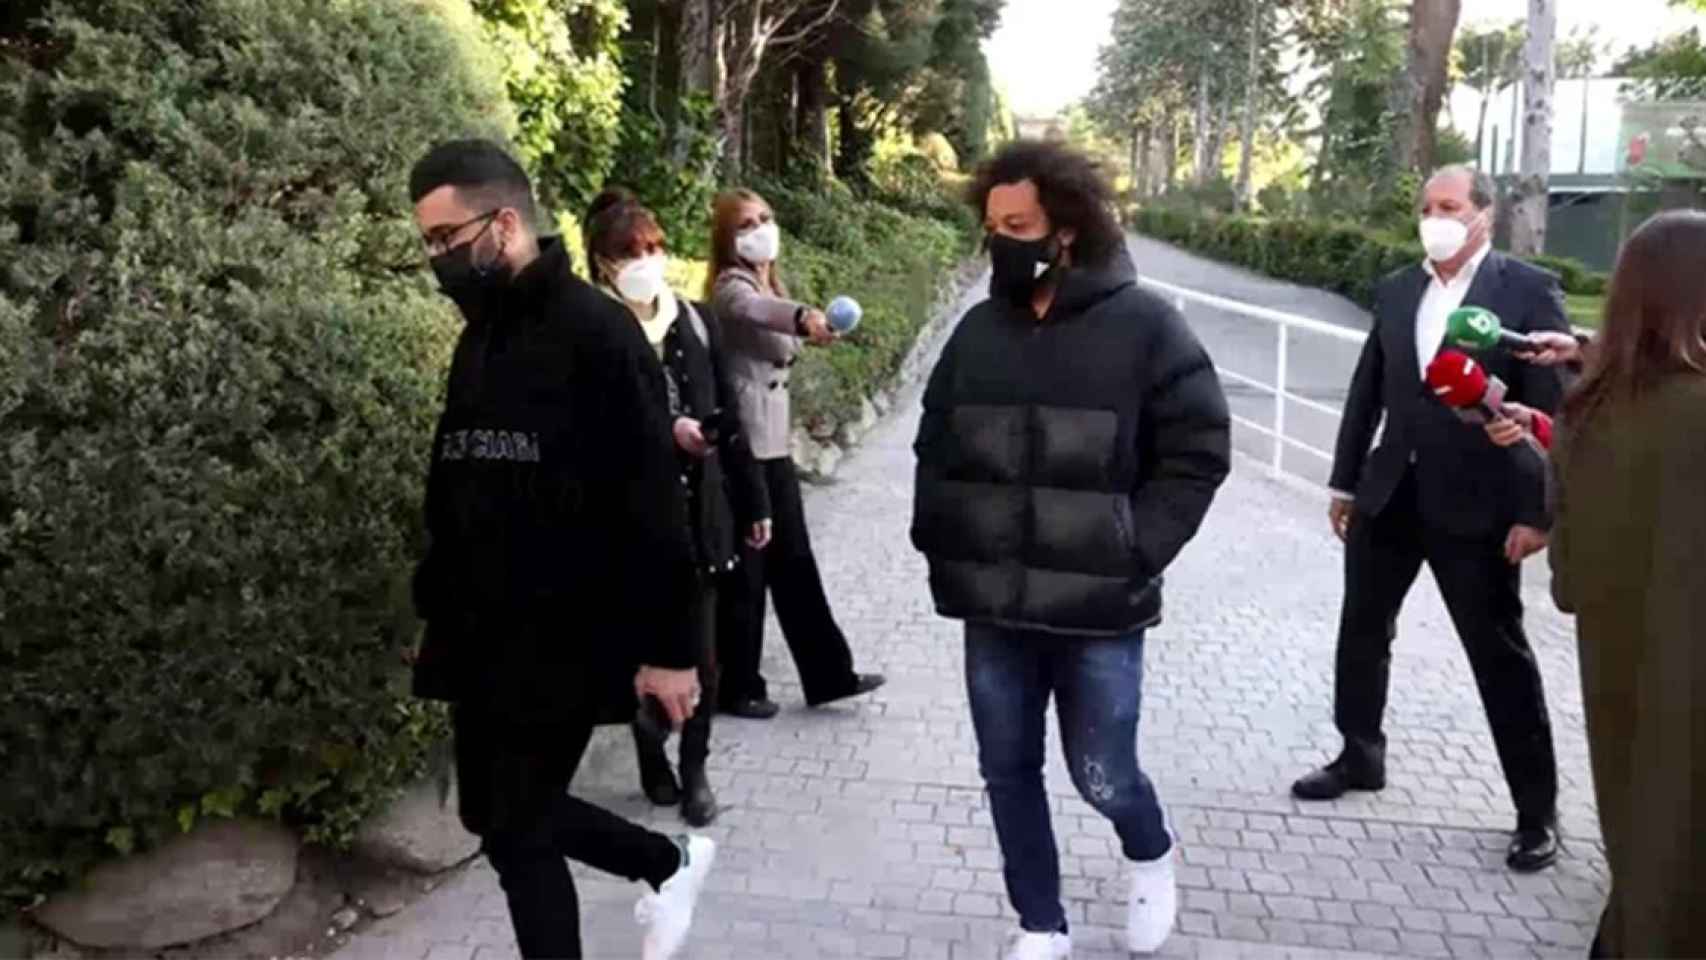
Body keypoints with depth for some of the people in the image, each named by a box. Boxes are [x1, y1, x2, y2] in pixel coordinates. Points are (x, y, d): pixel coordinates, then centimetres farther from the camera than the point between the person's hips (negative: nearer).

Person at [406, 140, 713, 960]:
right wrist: (437, 613, 17)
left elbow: (650, 501, -18)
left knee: (516, 834, 1)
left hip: (565, 637, -8)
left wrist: (666, 646, -18)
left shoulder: (593, 332, -15)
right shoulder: (480, 336, 10)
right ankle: (670, 863, 38)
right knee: (495, 814, 18)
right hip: (483, 634, 9)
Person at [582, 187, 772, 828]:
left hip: (700, 509, 3)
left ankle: (694, 769, 24)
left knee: (700, 651, 5)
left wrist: (753, 501, 10)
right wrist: (666, 432, -25)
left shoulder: (696, 321, 6)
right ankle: (655, 764, 30)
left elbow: (727, 415, 9)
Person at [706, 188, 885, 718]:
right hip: (741, 451, -9)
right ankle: (739, 688, 13)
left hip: (775, 447, 9)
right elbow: (754, 311, -39)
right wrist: (802, 317, -59)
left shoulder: (770, 285, 16)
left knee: (794, 564, 13)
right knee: (744, 573, 0)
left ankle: (829, 675, 20)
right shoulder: (731, 287, -14)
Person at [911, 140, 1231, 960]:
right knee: (1008, 773, 12)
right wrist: (936, 537, 4)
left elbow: (1199, 449, -6)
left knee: (1101, 777, 4)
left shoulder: (1143, 324, -7)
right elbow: (935, 443, 16)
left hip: (1097, 610, -4)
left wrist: (1136, 552, -13)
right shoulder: (979, 328, 6)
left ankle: (1151, 854, 40)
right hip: (992, 607, 4)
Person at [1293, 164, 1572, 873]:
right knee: (1362, 629, 14)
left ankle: (1537, 810, 17)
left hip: (1476, 500, -5)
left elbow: (1552, 407, -10)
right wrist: (1346, 480, 12)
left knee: (1501, 655, 3)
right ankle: (1360, 756, 35)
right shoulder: (1396, 290, 8)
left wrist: (1538, 511, -14)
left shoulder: (1529, 290, -7)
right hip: (1391, 492, 5)